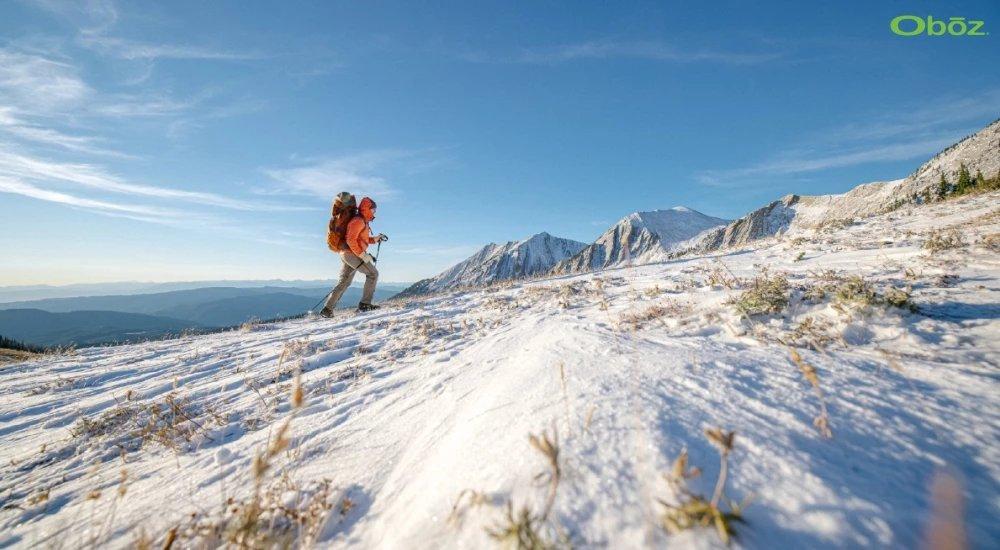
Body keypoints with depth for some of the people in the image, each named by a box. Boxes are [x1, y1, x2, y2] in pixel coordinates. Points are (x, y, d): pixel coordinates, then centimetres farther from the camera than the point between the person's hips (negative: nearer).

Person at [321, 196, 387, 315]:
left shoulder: (364, 222, 20)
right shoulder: (358, 221, -12)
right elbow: (350, 240, -20)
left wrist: (376, 238, 15)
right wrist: (363, 255, -22)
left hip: (347, 254, 10)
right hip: (351, 253, -10)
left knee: (344, 283, 13)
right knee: (373, 273, -9)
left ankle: (327, 309, 16)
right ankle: (365, 303, -9)